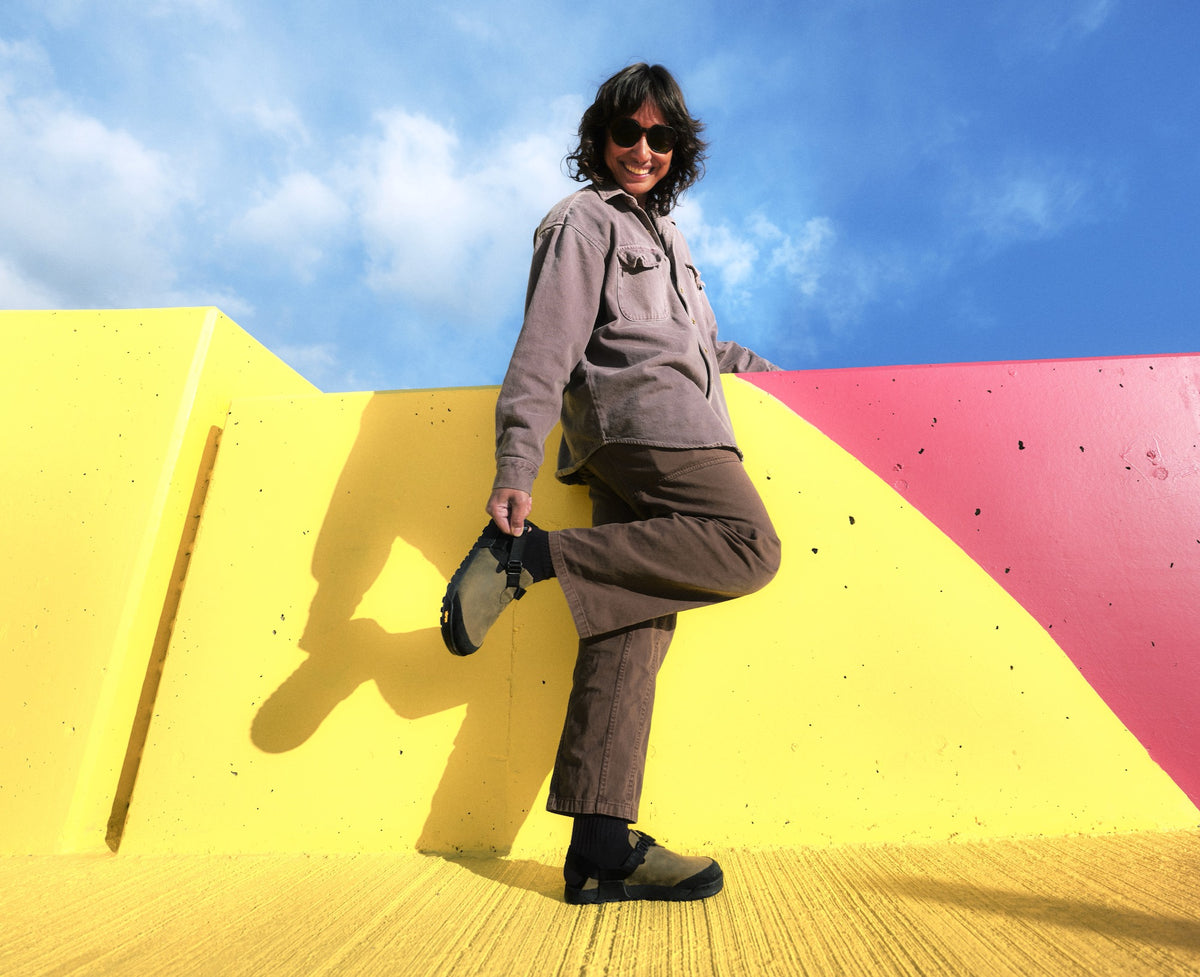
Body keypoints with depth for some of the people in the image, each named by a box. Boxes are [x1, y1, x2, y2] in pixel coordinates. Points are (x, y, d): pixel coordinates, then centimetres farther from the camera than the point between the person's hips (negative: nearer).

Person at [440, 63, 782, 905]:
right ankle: (530, 554, -21)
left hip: (630, 447, 7)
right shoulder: (584, 219, 4)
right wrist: (516, 470, -18)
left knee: (633, 617, -4)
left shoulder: (663, 227, 32)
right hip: (646, 423, -7)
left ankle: (600, 845, -4)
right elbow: (546, 348, -9)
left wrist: (737, 359, 49)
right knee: (751, 547, -17)